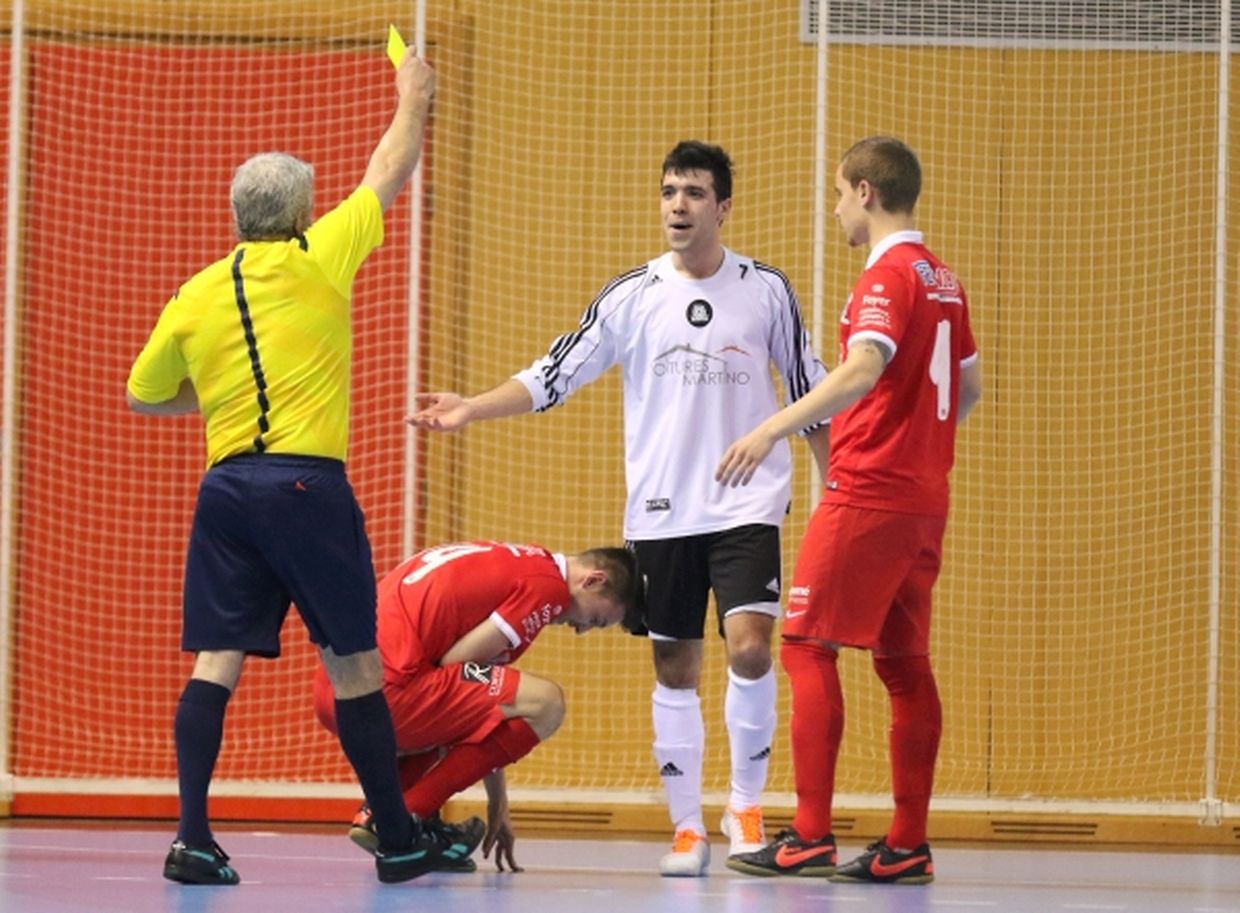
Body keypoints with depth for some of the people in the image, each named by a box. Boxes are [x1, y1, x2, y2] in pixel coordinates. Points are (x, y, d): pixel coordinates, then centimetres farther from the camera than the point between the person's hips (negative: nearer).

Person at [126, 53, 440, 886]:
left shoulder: (195, 297, 10)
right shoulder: (316, 259, -1)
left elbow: (143, 395, 22)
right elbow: (388, 177, 13)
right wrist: (413, 103, 28)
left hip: (226, 489, 4)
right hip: (308, 484, -4)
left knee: (217, 661, 1)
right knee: (354, 662, 3)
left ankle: (193, 836, -10)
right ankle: (400, 842, 10)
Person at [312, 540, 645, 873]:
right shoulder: (548, 583, -2)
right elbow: (455, 664, -7)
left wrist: (498, 805, 32)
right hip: (386, 689, -10)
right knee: (544, 704, -8)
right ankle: (404, 817, -8)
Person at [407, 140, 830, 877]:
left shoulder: (766, 290, 1)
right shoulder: (633, 295, 2)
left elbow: (810, 391, 9)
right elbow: (555, 374, 1)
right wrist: (473, 408, -11)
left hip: (747, 505, -2)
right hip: (661, 510, 2)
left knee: (750, 648, -17)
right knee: (675, 668, 5)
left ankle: (747, 805, 1)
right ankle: (687, 828, 14)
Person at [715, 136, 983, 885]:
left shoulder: (888, 276, -12)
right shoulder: (943, 280, 14)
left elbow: (862, 372, -28)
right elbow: (968, 387, 24)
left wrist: (774, 428, -36)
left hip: (868, 493, -9)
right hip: (924, 497, 9)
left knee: (809, 647, -6)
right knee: (904, 663, 9)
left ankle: (811, 837, -11)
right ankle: (908, 846, 8)